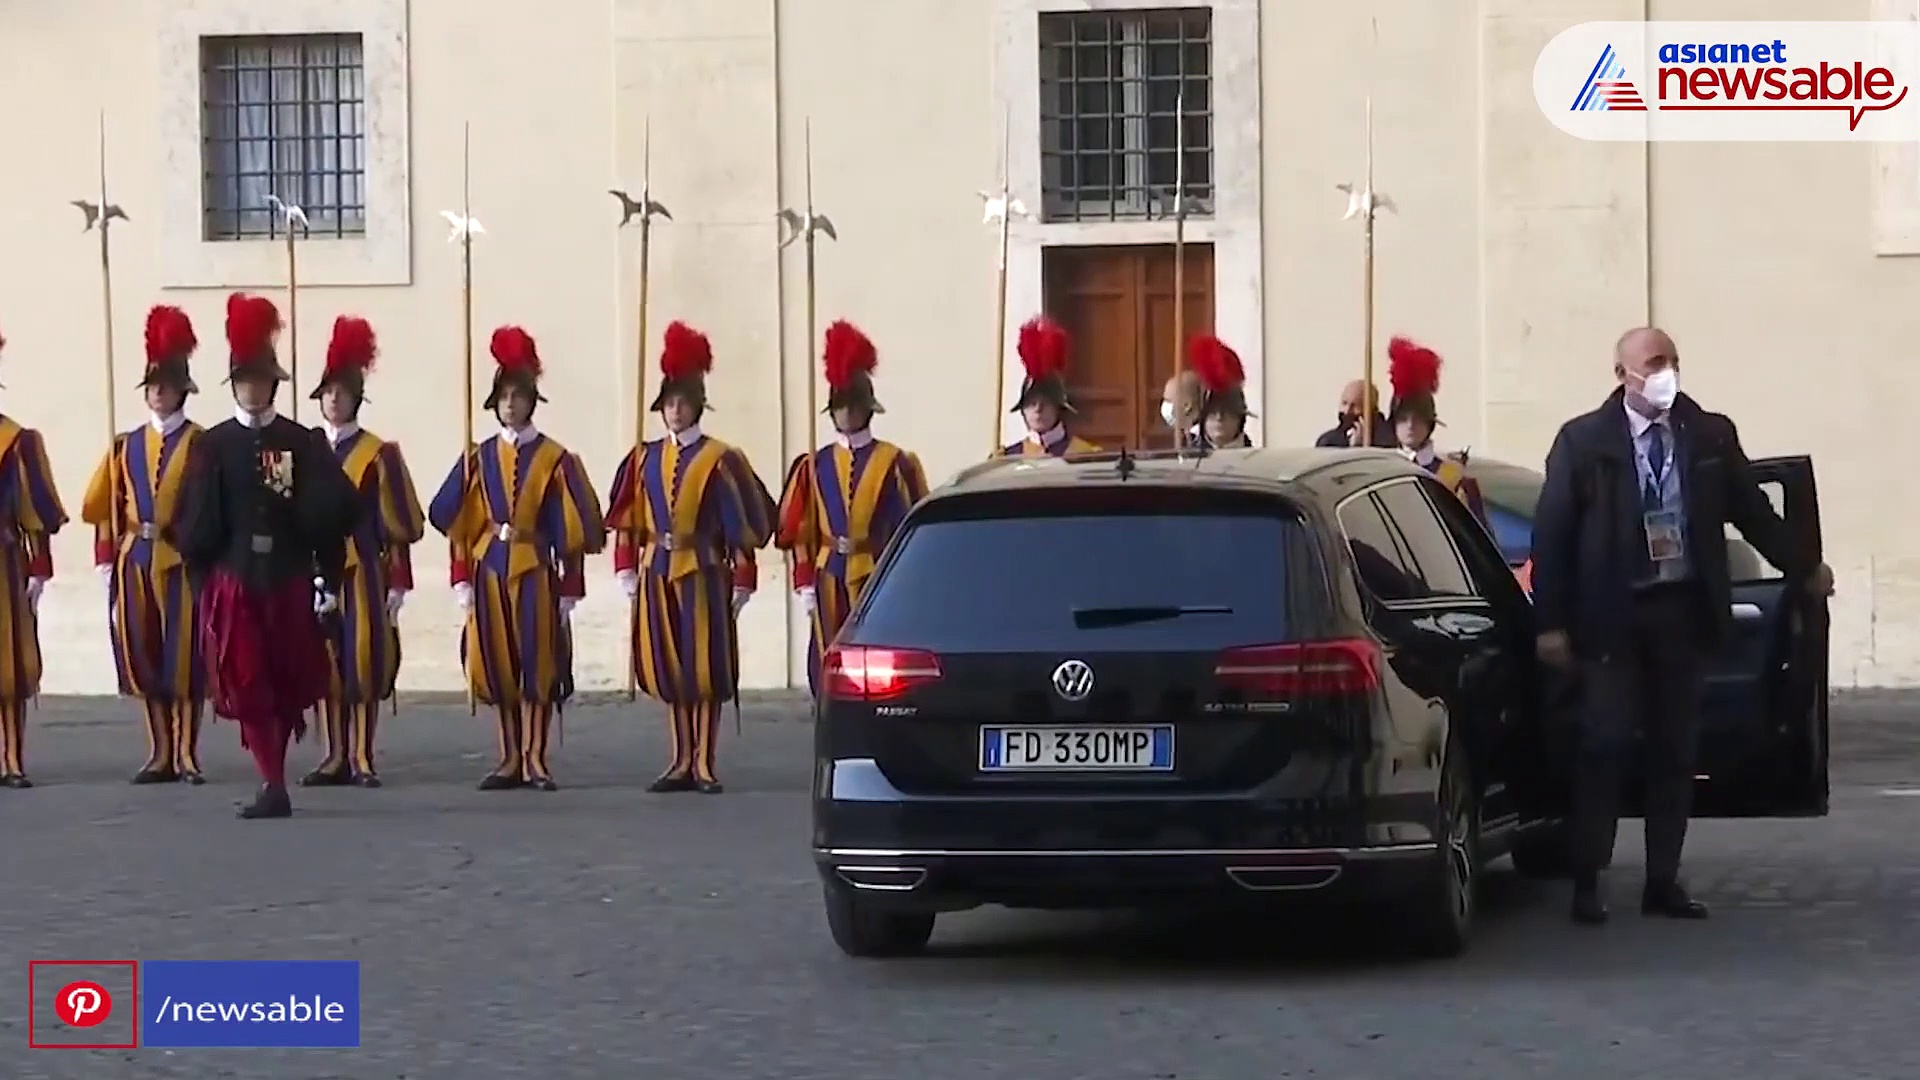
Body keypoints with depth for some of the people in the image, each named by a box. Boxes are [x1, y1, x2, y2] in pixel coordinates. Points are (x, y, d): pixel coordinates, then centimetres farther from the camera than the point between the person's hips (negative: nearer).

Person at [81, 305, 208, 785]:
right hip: (135, 561, 4)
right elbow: (102, 508, 11)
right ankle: (160, 755, 13)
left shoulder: (200, 445, -2)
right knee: (144, 658, 6)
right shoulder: (125, 446, 11)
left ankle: (186, 754, 3)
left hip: (183, 562, -4)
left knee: (185, 658, -2)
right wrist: (107, 562, 4)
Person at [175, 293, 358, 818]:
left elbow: (329, 516, 1)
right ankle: (273, 785, -3)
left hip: (290, 581, 0)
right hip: (233, 579, 0)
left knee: (290, 685, 6)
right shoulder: (213, 445, 4)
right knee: (247, 686, -4)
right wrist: (200, 571, 0)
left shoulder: (303, 443, 3)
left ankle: (274, 776, 23)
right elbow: (199, 518, 4)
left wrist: (329, 580, -3)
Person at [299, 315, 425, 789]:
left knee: (363, 660, -2)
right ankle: (336, 758, 10)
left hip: (361, 572, -3)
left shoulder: (378, 454, 0)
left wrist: (397, 584, -6)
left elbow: (399, 526, -2)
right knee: (323, 662, 4)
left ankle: (362, 759, 2)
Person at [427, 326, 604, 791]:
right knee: (496, 665, 5)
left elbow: (574, 530, -2)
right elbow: (454, 521, 6)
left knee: (538, 665, -2)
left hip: (535, 571, -3)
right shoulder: (479, 458, 7)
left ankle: (535, 761, 2)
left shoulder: (556, 460, -1)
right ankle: (510, 761, 12)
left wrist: (569, 589, -5)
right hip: (489, 570, 3)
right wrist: (462, 579, -1)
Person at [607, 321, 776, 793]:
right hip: (657, 573, 4)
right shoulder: (645, 459, 9)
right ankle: (682, 763, 13)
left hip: (702, 572, -4)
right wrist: (628, 570, 3)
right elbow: (626, 520, 10)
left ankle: (705, 764, 1)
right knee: (668, 668, 6)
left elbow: (744, 523, -5)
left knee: (705, 667, -3)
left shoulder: (720, 460, -4)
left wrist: (742, 581, -8)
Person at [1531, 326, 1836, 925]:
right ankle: (1587, 881, 0)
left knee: (1675, 750, 7)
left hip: (1684, 610, 3)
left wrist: (1804, 567, 21)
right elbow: (1552, 534, -4)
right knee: (1604, 745, -5)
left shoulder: (1710, 436, 5)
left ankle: (1664, 880, 14)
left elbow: (1751, 510, 16)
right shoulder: (1584, 441, -3)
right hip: (1611, 615, -3)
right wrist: (1552, 623, -8)